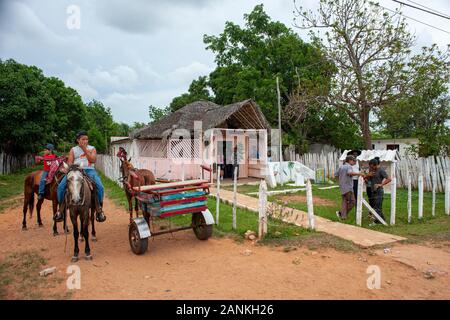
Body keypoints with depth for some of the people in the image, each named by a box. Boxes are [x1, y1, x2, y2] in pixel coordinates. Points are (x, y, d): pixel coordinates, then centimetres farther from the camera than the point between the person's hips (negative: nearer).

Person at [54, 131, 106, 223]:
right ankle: (61, 208, 2)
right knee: (61, 186, -17)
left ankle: (99, 209, -10)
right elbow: (70, 162, 6)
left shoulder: (92, 148, 12)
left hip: (89, 170, -1)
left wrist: (85, 149, -9)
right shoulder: (73, 150, 15)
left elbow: (93, 160, -6)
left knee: (100, 187, -26)